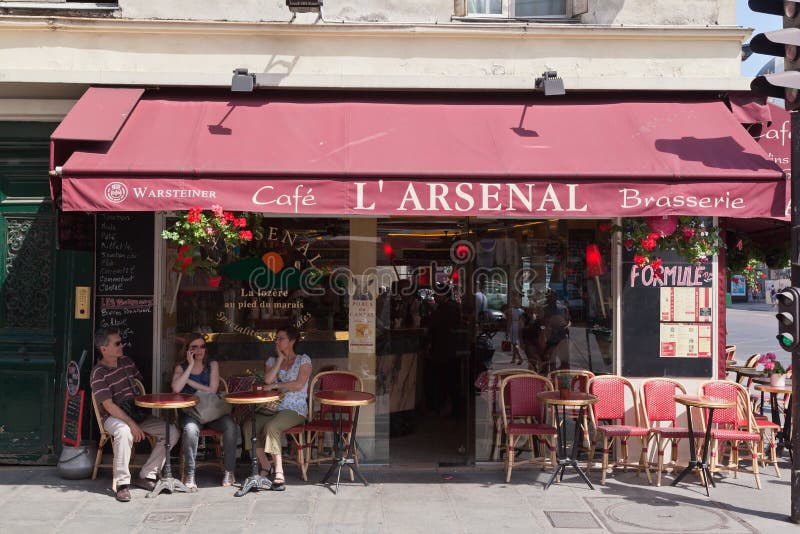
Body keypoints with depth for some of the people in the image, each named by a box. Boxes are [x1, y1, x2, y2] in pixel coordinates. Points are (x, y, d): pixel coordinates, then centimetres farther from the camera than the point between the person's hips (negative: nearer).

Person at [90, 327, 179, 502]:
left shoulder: (126, 361, 10)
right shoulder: (99, 373, -10)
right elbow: (108, 405, -18)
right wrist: (131, 424, -26)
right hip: (113, 416, -6)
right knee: (124, 432, -41)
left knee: (172, 432, -11)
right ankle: (122, 483, -29)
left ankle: (146, 476, -6)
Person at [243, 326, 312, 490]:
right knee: (249, 427, -23)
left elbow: (299, 384, -10)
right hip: (271, 408, 5)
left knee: (271, 427, -35)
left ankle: (279, 472, -32)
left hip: (294, 409, -5)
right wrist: (280, 359, 1)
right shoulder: (272, 361, 19)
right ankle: (267, 468, -13)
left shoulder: (303, 360, 5)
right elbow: (268, 380, -2)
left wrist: (276, 385, -8)